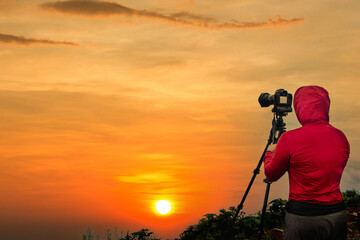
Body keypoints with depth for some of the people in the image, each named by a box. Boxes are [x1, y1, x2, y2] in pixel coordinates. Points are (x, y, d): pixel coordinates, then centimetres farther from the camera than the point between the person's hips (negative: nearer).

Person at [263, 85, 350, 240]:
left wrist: (270, 153, 20)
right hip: (337, 216, 4)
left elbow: (271, 175, -1)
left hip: (301, 217, -4)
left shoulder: (290, 139, -15)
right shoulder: (341, 138, 0)